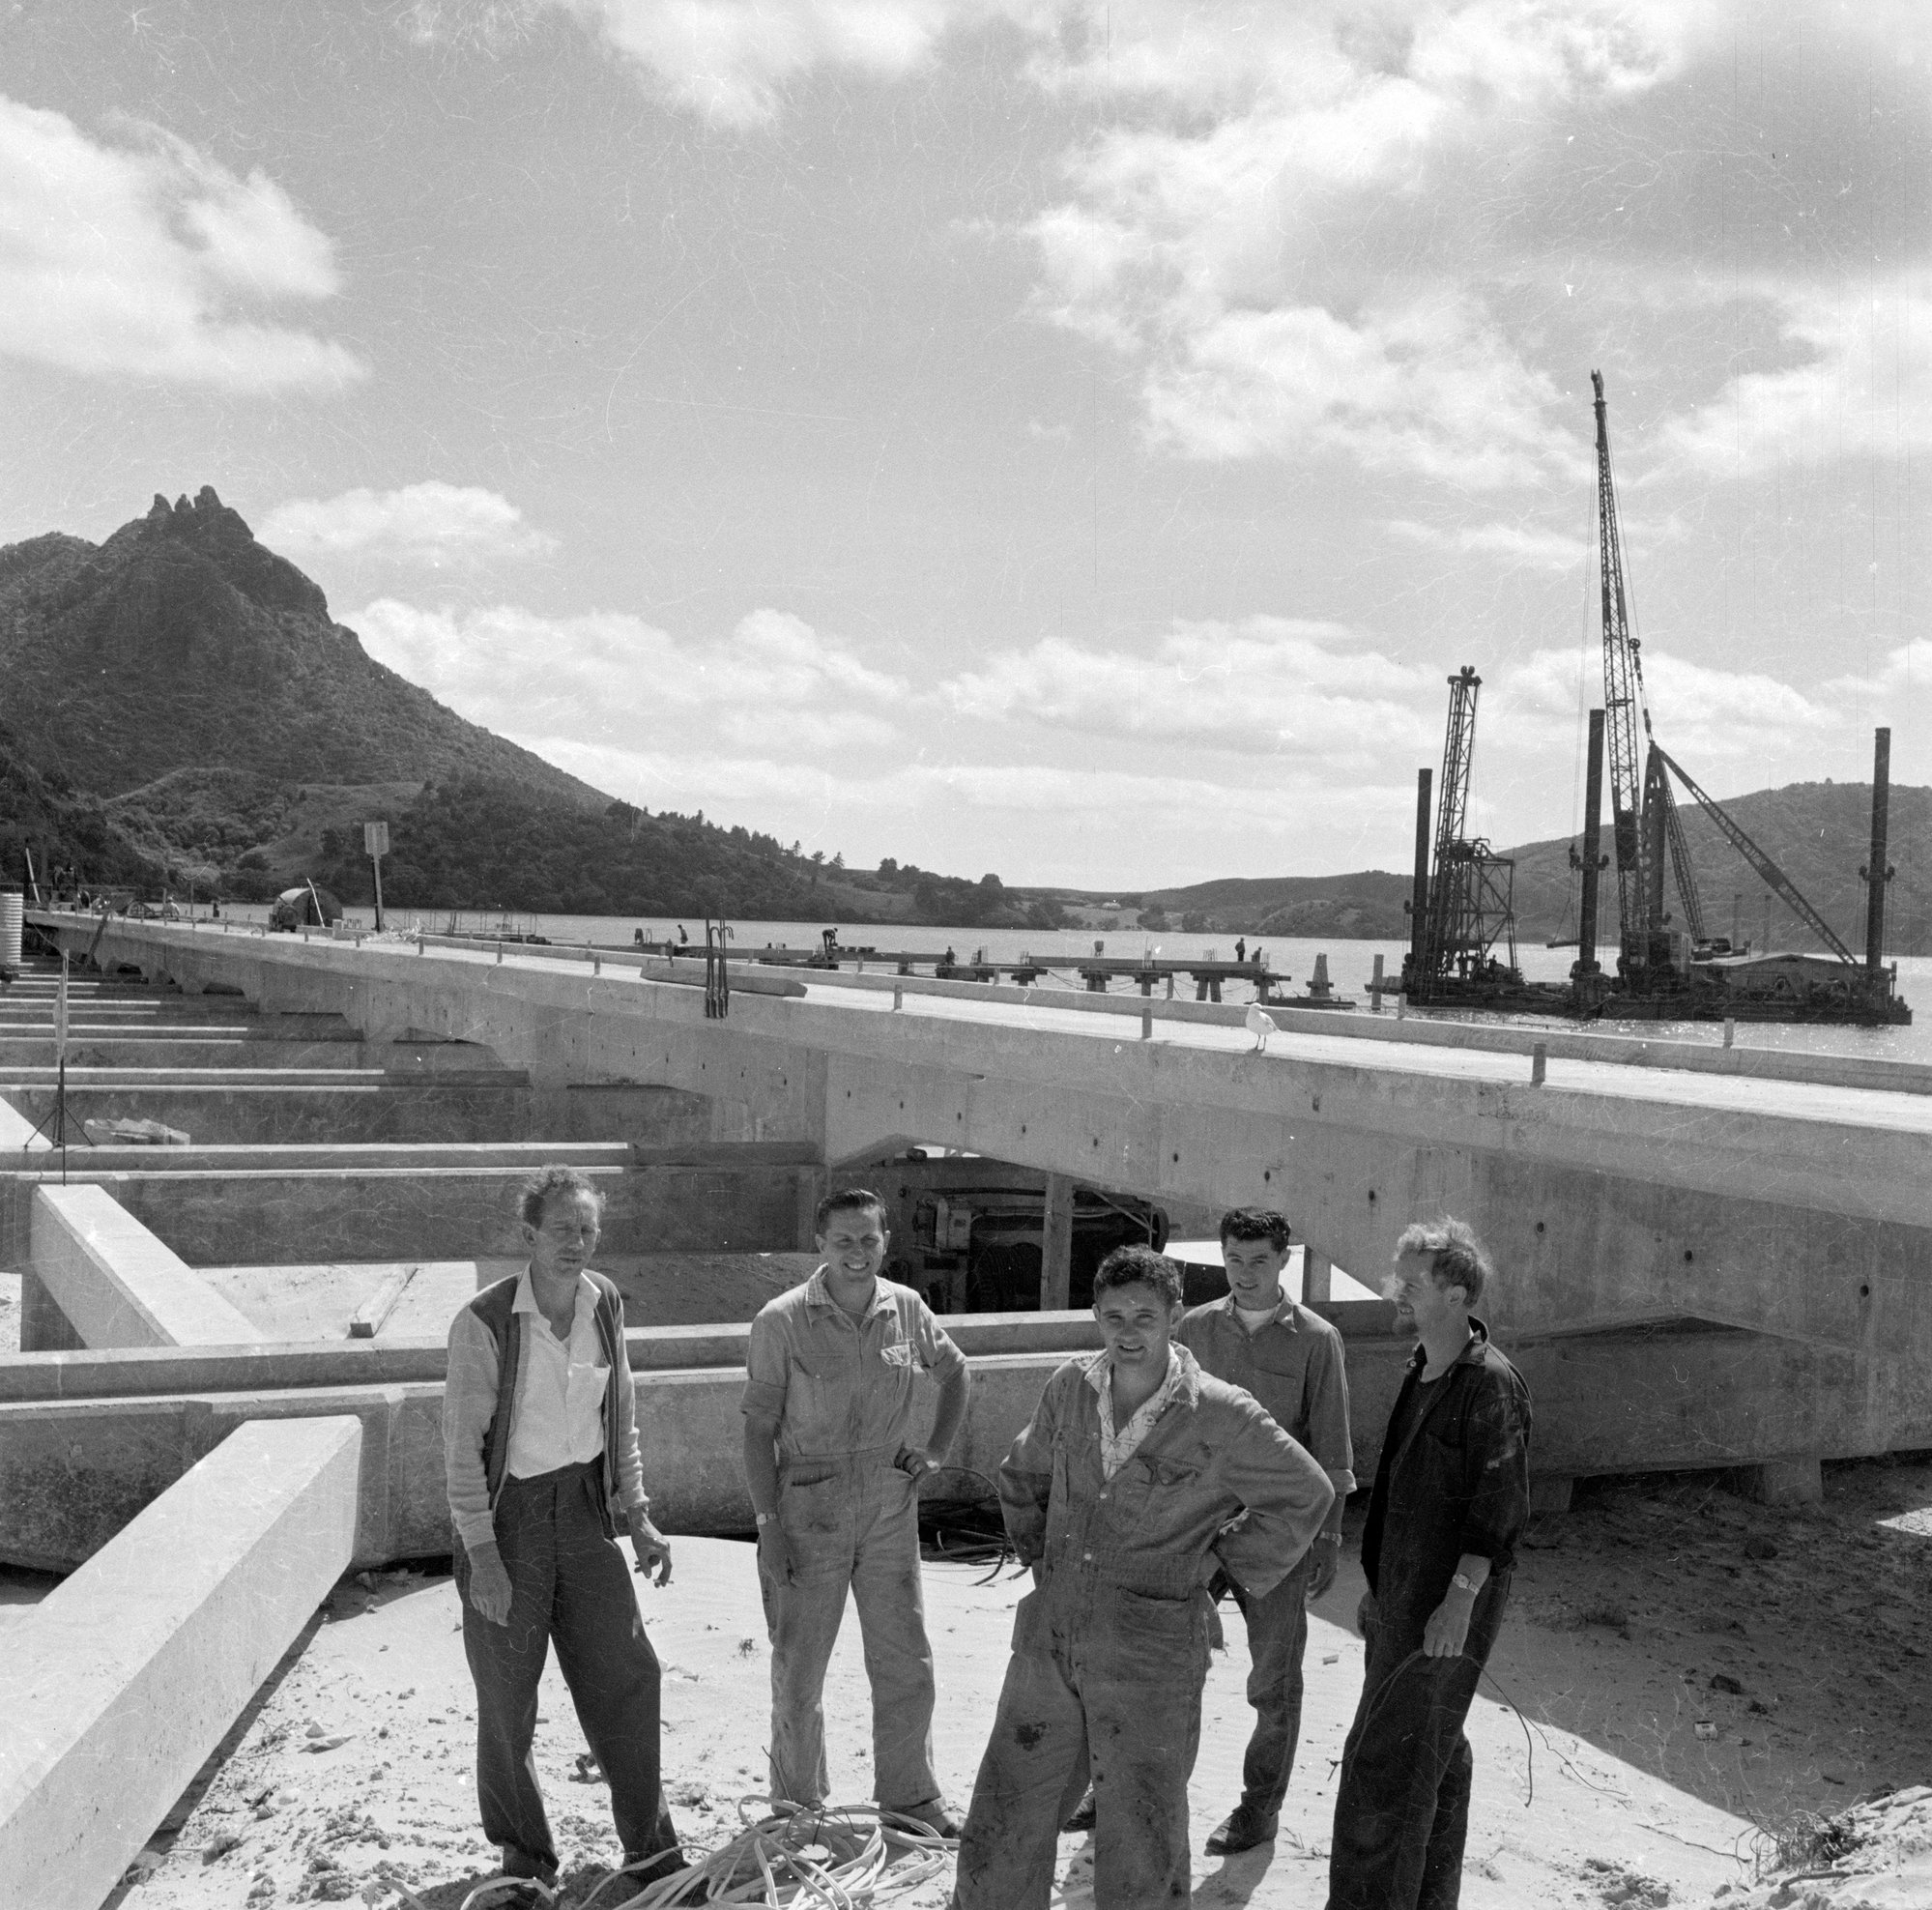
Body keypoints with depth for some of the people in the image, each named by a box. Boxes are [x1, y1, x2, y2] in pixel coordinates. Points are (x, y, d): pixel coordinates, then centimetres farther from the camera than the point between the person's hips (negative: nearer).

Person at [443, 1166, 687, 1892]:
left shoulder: (605, 1305, -2)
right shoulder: (485, 1322, -18)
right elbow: (461, 1443, -15)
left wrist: (638, 1517, 5)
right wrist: (480, 1551, -18)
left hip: (582, 1509, 4)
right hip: (506, 1514, -4)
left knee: (625, 1674, 5)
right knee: (508, 1699, 7)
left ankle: (650, 1848, 18)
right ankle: (523, 1855, 26)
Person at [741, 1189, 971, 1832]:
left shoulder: (908, 1309, 0)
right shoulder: (782, 1321, -11)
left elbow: (955, 1374, 18)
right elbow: (759, 1427, -8)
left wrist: (935, 1450, 9)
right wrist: (768, 1523, -12)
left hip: (890, 1507, 3)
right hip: (808, 1507, -3)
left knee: (906, 1663, 10)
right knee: (799, 1667, 8)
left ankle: (910, 1797, 28)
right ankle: (798, 1807, 26)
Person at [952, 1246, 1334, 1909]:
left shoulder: (1221, 1416, -12)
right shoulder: (1071, 1387, 2)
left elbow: (1306, 1496, 0)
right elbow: (1022, 1477, 21)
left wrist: (1219, 1565, 1)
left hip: (1151, 1664, -4)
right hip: (1048, 1647, 4)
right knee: (1000, 1831, 11)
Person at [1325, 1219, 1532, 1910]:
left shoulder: (1491, 1385, -18)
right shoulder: (1422, 1370, 10)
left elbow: (1500, 1506, -19)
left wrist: (1460, 1599, -22)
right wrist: (1380, 1585, 21)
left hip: (1447, 1605, -9)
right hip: (1401, 1599, 9)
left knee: (1388, 1763, -6)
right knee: (1436, 1753, 20)